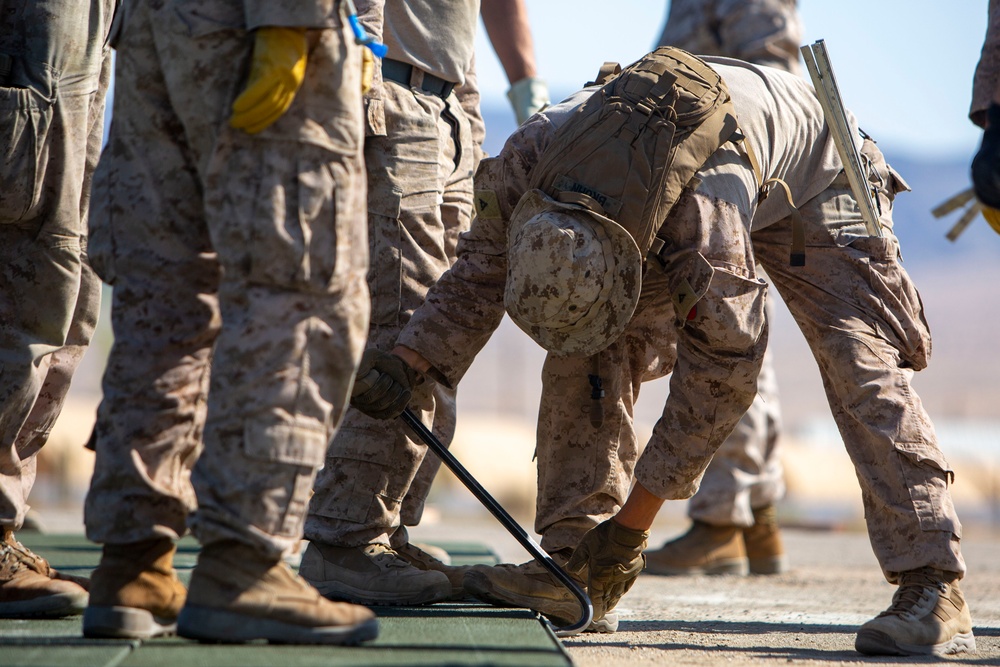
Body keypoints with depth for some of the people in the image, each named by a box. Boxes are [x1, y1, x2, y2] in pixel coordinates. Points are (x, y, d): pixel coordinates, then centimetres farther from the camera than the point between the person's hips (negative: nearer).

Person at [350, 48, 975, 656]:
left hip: (808, 181, -6)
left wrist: (632, 523, -30)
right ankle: (576, 569, -8)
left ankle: (933, 590, -22)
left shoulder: (707, 222, -47)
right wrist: (409, 360, -25)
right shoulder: (525, 161, -32)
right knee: (586, 356, -11)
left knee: (858, 364, -21)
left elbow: (720, 380, -35)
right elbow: (480, 274, -10)